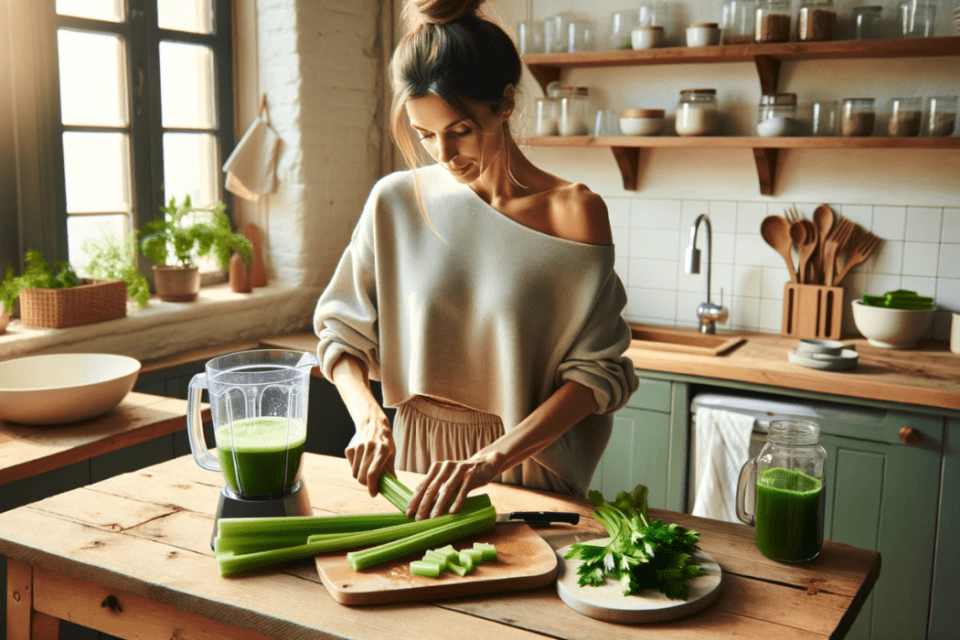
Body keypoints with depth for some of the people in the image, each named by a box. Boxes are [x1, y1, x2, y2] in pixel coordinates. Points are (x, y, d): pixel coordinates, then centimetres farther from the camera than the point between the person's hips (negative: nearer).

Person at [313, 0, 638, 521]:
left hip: (527, 465, -2)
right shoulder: (396, 201, -2)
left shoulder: (574, 213, -10)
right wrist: (368, 417, -13)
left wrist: (493, 459, -21)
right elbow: (341, 331, 5)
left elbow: (595, 372, -11)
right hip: (414, 461, 2)